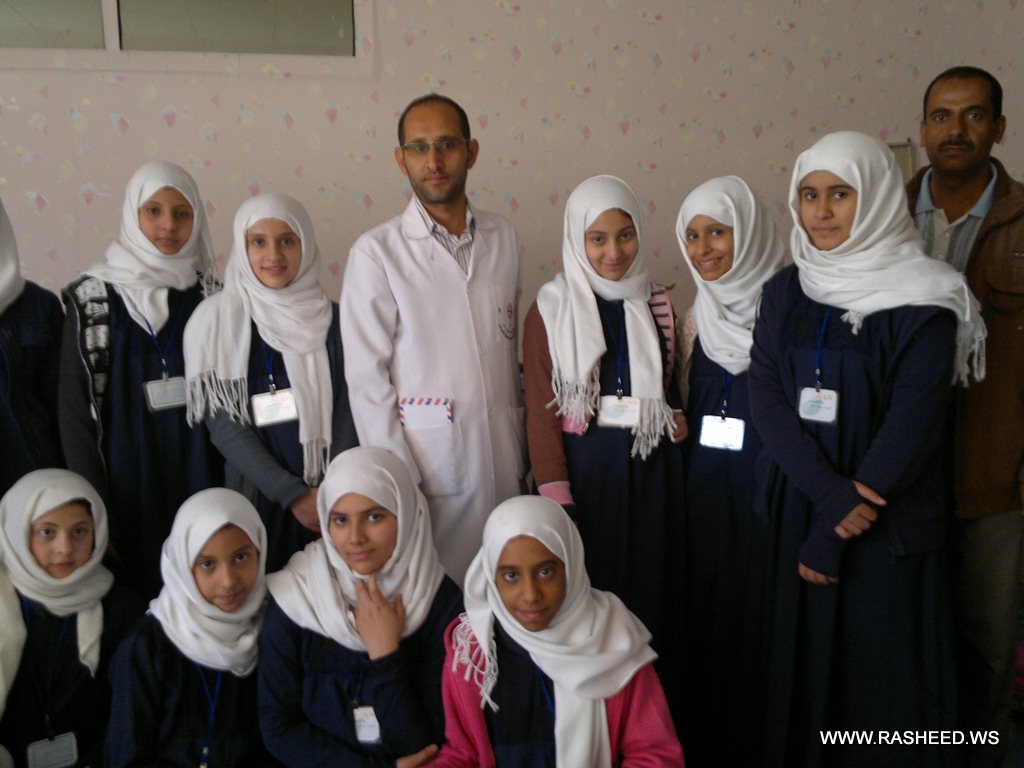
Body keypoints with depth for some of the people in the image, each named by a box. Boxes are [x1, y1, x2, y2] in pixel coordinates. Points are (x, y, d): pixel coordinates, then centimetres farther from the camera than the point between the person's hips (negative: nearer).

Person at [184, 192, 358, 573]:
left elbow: (346, 414, 1)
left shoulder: (331, 319, 2)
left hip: (327, 499, 2)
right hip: (255, 497, -1)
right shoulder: (216, 320, -3)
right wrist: (291, 493, -12)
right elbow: (223, 424, -6)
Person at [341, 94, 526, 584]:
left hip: (504, 462, 4)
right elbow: (366, 379, -7)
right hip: (425, 467, -3)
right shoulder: (376, 252, -6)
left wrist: (522, 450, 10)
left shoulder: (503, 239, 7)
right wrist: (399, 480, -9)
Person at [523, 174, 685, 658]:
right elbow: (541, 410, -7)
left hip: (650, 469, 4)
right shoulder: (552, 308, -4)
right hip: (583, 466, -3)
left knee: (647, 586, 10)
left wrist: (678, 417, -2)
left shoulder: (656, 303, 7)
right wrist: (556, 496, -13)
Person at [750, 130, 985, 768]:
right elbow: (766, 398, -5)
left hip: (887, 523, -4)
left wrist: (831, 536, -14)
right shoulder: (785, 290, 4)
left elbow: (912, 424, -14)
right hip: (797, 511, 4)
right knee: (800, 661, 15)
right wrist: (830, 495, -19)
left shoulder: (925, 300, -9)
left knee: (881, 676, 8)